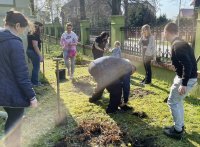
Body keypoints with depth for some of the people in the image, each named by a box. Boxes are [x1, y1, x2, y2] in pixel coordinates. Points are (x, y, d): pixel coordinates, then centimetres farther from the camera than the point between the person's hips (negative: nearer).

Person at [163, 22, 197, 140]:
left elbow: (188, 64, -29)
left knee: (172, 102, 2)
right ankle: (180, 125, 32)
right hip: (187, 77, 10)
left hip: (187, 79, -10)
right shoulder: (181, 43, 11)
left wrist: (183, 84, -29)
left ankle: (178, 131, 12)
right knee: (178, 101, 21)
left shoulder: (177, 46, -21)